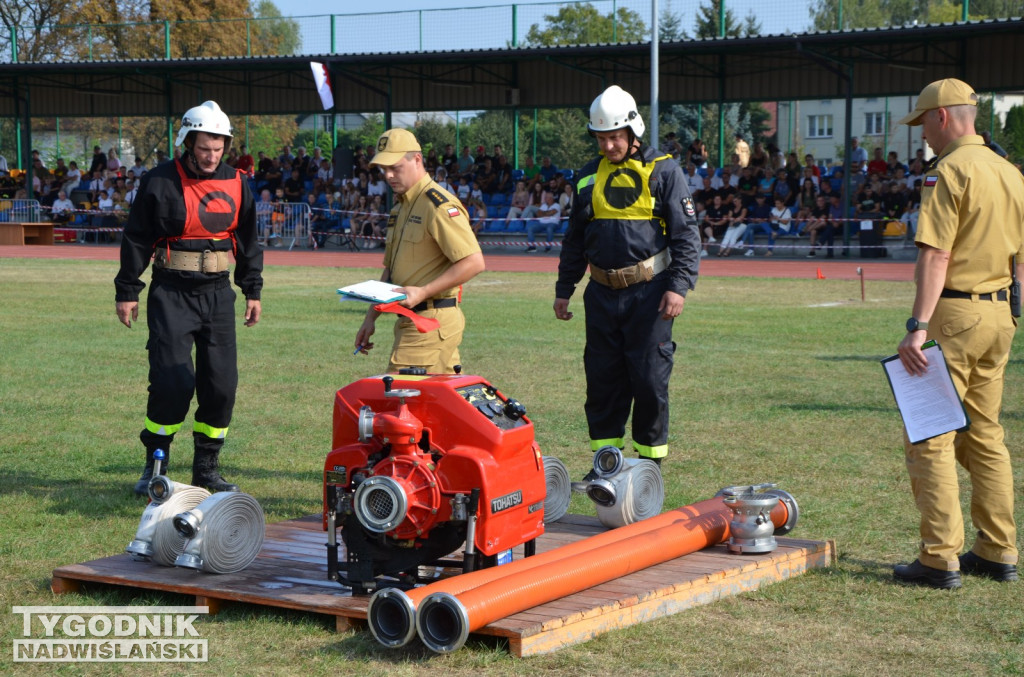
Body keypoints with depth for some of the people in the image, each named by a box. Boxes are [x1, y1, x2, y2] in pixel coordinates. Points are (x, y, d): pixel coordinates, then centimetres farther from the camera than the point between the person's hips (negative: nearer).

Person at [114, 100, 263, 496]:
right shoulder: (160, 182, -5)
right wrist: (127, 292, -1)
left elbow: (248, 240, 17)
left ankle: (206, 468, 15)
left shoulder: (236, 184, 7)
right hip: (171, 295, -4)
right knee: (172, 382, -11)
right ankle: (155, 464, 6)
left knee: (221, 384, 2)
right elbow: (136, 239, 0)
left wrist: (252, 290, 15)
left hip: (218, 294, 4)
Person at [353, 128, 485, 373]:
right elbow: (390, 269, 25)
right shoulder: (400, 206, 19)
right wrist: (370, 318, 19)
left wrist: (423, 293, -23)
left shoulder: (439, 205, -13)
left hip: (431, 322, -9)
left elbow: (473, 262, -20)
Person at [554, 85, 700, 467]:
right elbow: (575, 238, 22)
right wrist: (564, 289, 20)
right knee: (602, 379, 7)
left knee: (649, 379, -2)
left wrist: (679, 286, -13)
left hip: (649, 294, -4)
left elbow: (686, 234, -4)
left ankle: (650, 461, 8)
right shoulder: (589, 177, 13)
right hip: (602, 294, 5)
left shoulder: (664, 172, -1)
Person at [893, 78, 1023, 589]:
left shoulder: (949, 171, -12)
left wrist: (919, 327, -23)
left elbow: (936, 256, -20)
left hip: (954, 314, -8)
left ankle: (940, 558, -7)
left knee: (929, 437, -4)